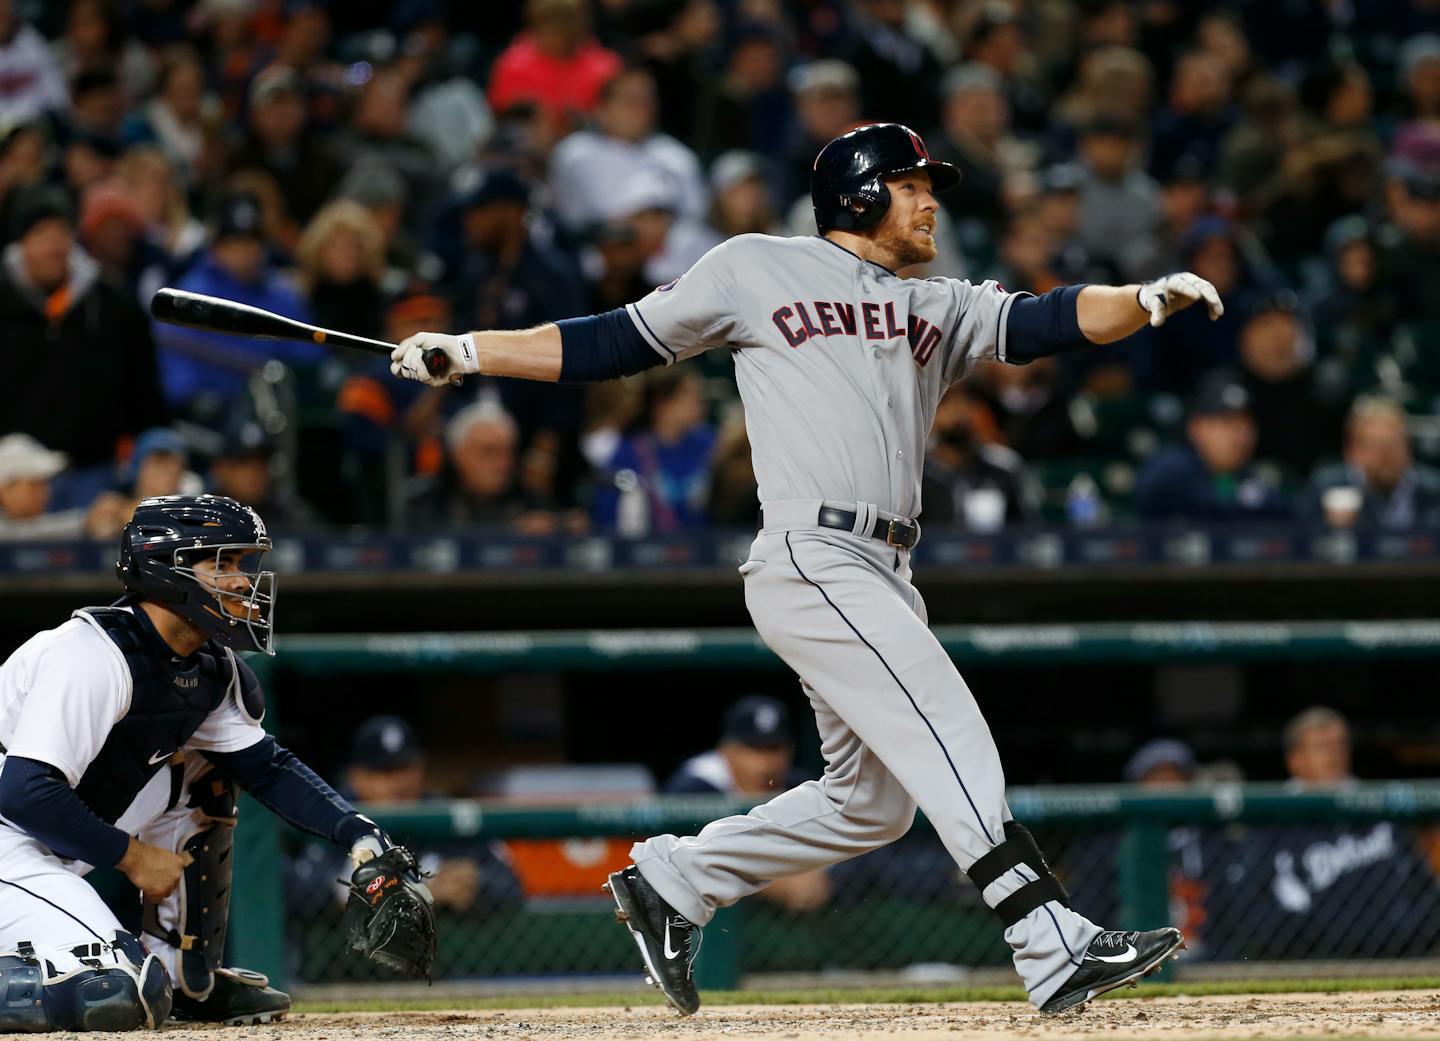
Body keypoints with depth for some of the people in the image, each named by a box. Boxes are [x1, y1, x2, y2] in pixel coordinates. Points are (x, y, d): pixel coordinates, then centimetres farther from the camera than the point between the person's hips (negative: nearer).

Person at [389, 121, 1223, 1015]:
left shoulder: (940, 311, 21)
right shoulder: (758, 270, 7)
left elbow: (1046, 324, 7)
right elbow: (616, 345, 10)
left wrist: (1149, 301, -12)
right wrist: (466, 352, 5)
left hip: (884, 578, 8)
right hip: (811, 561, -8)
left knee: (874, 800, 11)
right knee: (952, 744, -16)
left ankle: (670, 883, 25)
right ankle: (1055, 949, -21)